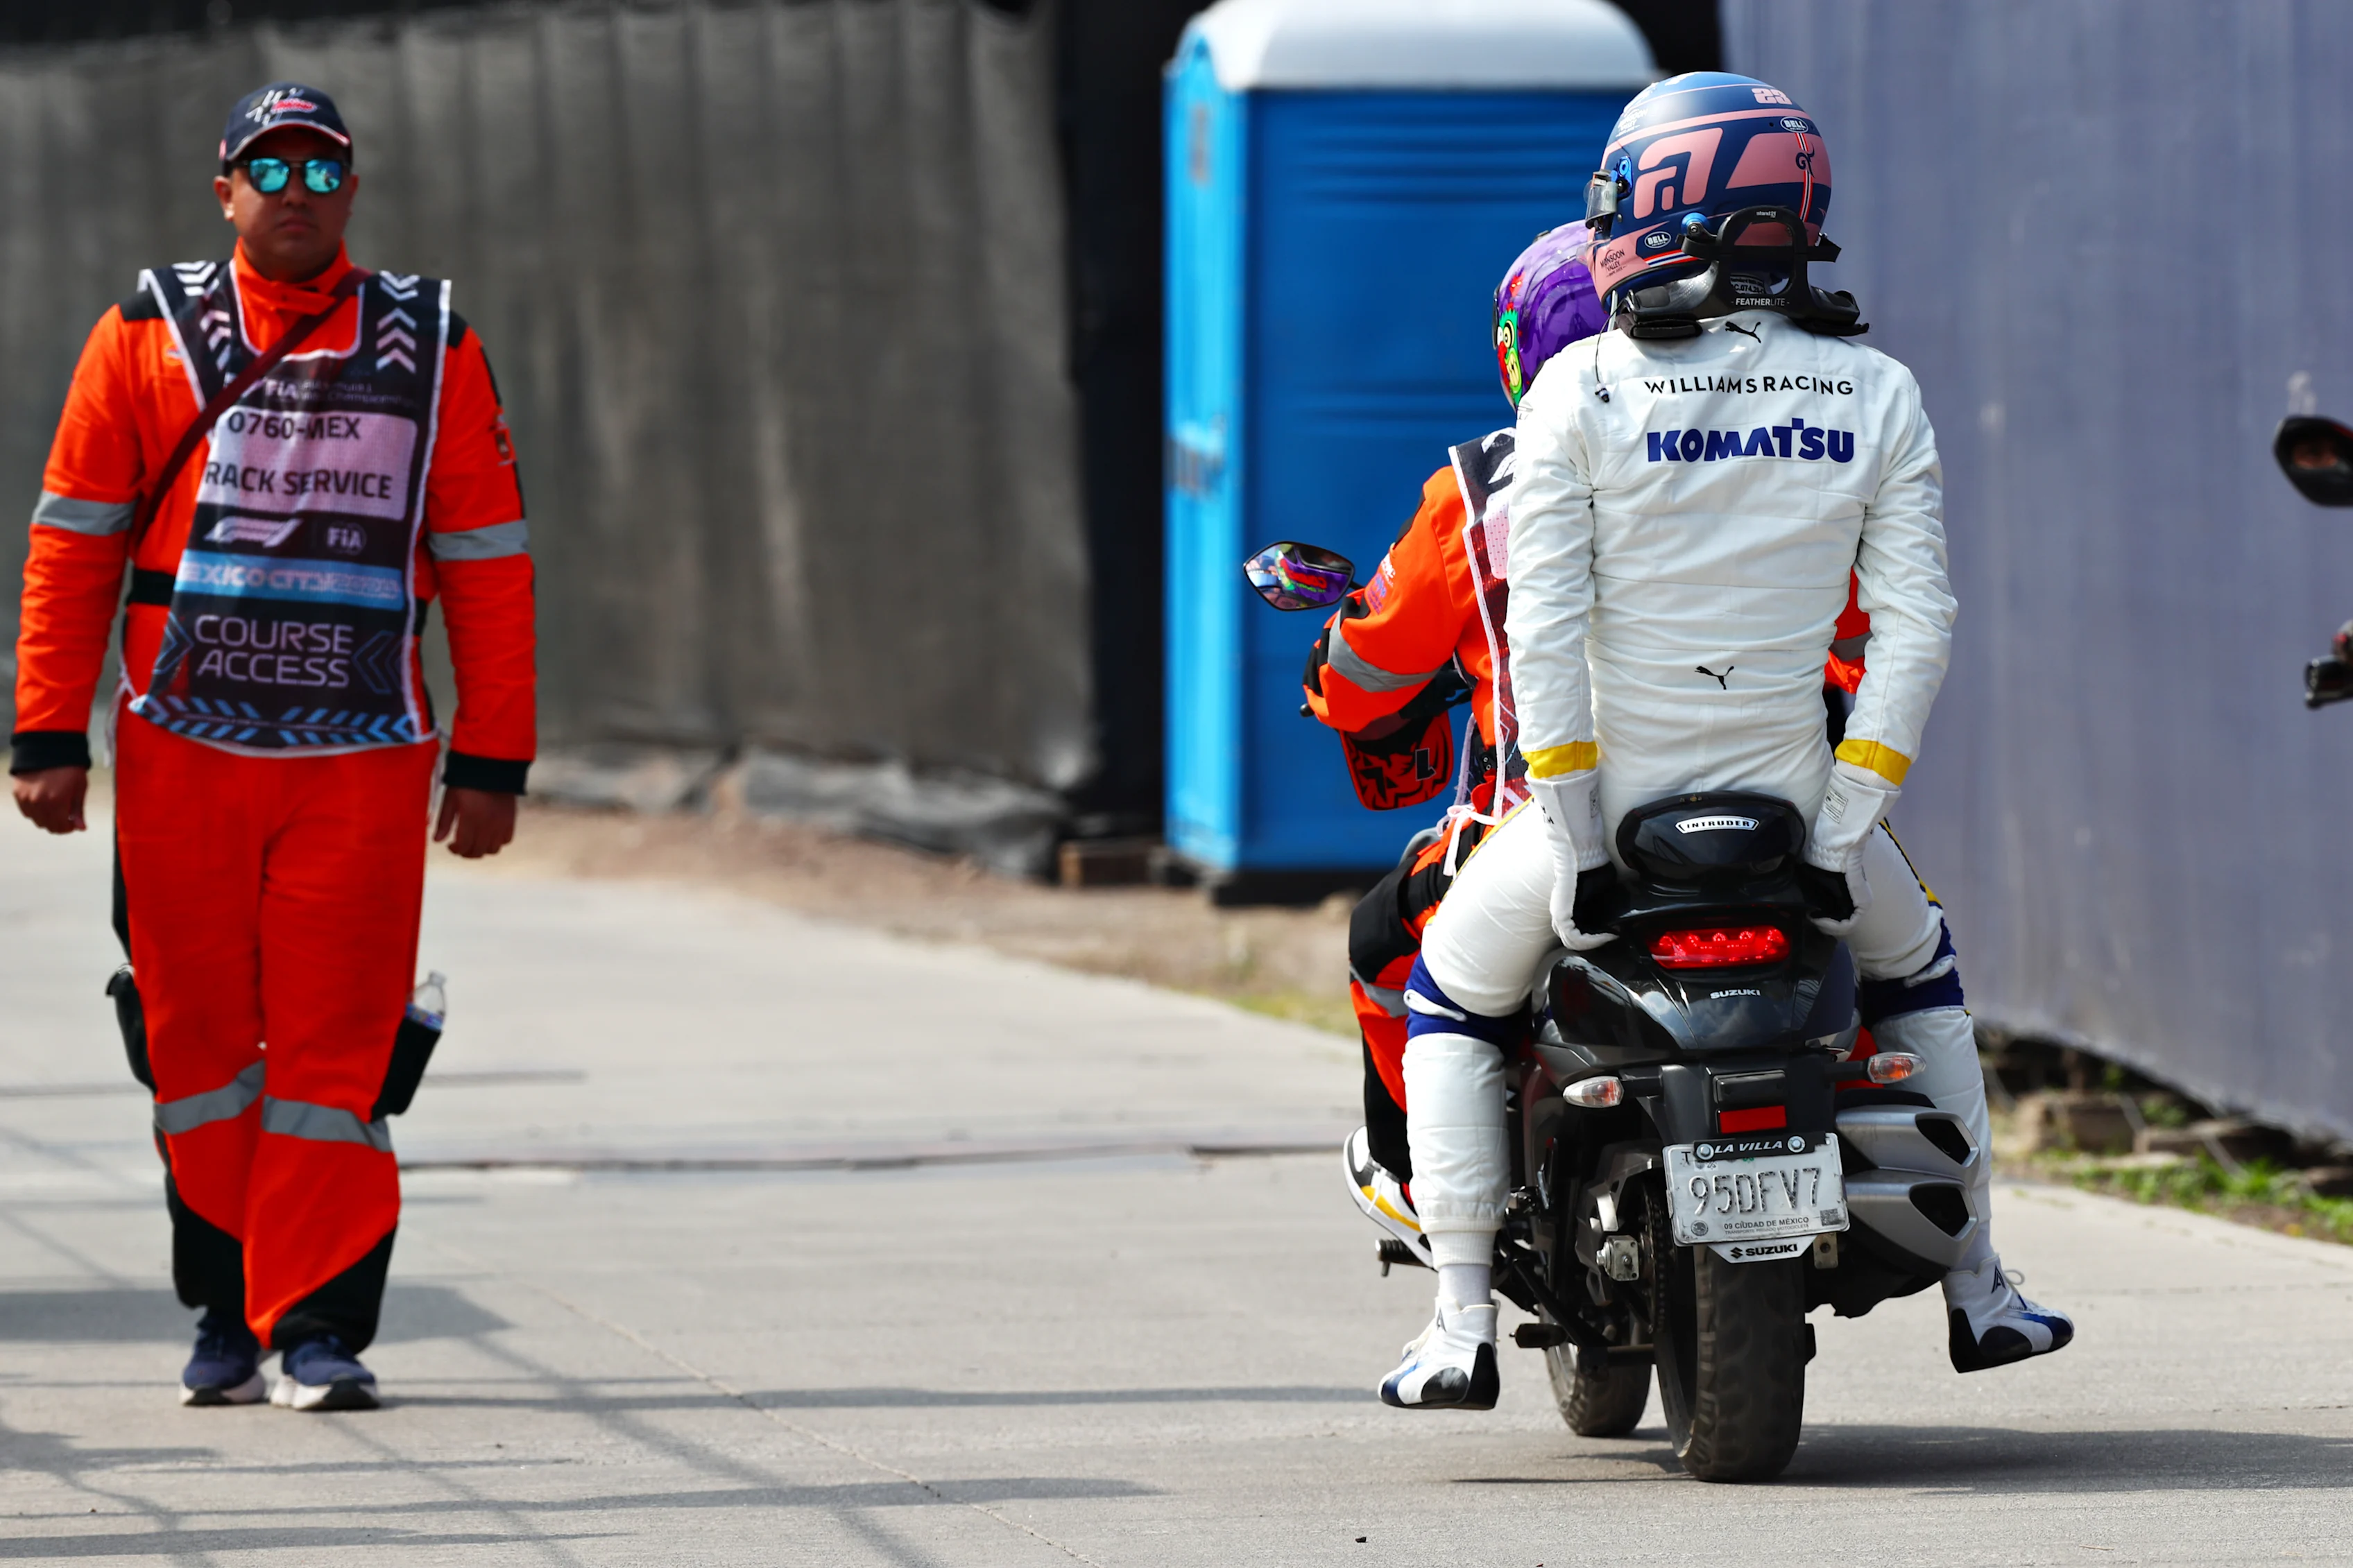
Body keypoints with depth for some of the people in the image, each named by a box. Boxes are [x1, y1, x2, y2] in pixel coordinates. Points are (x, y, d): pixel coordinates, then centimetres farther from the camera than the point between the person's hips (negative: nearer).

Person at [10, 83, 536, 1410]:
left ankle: (319, 1322, -2)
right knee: (200, 1041, 4)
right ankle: (227, 1309, 17)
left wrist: (492, 762, 3)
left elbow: (489, 563, 8)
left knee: (334, 1049, -5)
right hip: (183, 757, 0)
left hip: (364, 764, 0)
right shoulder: (147, 339, 7)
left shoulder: (430, 345, 8)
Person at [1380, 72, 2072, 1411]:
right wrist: (1844, 822, -5)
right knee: (1918, 965, 31)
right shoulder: (1877, 397, -1)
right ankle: (1980, 1289, 29)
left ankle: (1463, 1327, 10)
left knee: (1452, 1002, 22)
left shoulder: (1582, 392, -9)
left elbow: (1547, 627, -13)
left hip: (1615, 786, -2)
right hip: (1789, 789, 2)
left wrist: (1572, 829, -10)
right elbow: (1916, 625, -6)